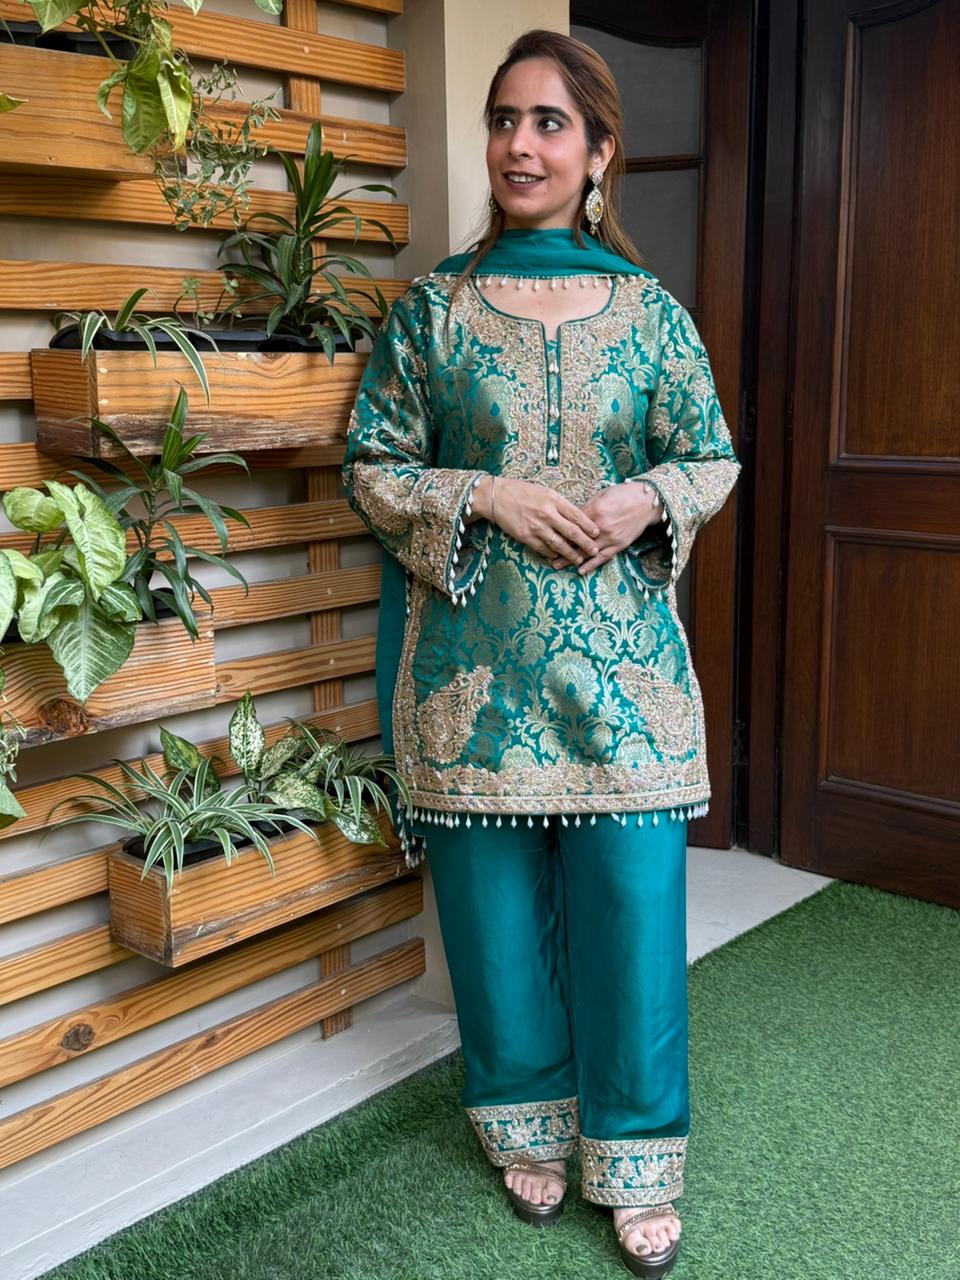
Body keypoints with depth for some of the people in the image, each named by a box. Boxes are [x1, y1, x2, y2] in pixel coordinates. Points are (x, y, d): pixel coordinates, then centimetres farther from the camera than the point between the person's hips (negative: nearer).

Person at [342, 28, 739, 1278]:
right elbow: (373, 467, 2)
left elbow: (713, 459, 10)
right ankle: (529, 1125, 33)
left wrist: (648, 497, -11)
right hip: (479, 664, 0)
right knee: (500, 906, 10)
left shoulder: (650, 310, 5)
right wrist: (491, 498, -13)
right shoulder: (432, 308, 3)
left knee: (632, 906, 4)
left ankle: (637, 1159, 24)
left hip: (624, 659, 1)